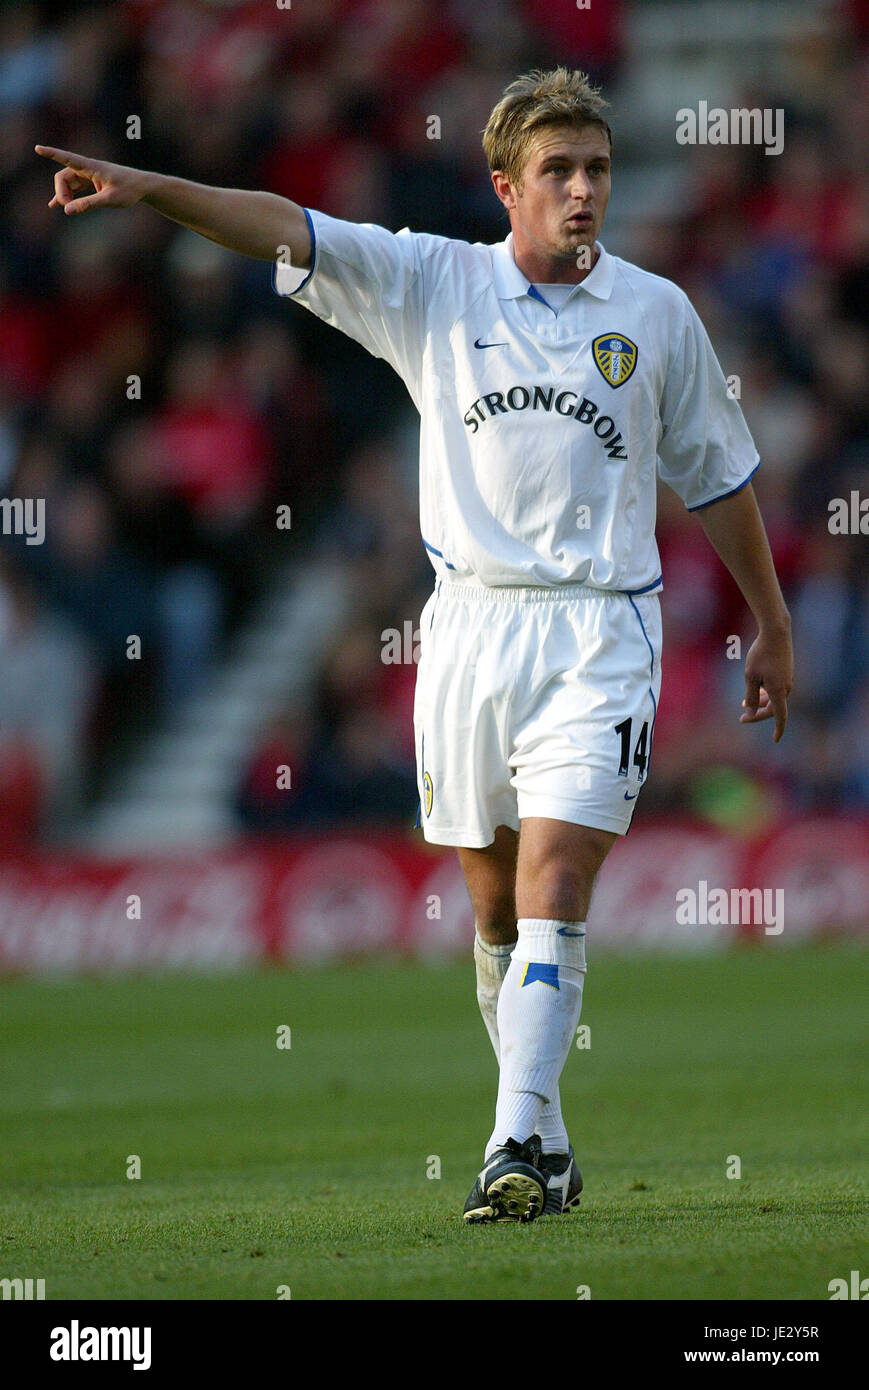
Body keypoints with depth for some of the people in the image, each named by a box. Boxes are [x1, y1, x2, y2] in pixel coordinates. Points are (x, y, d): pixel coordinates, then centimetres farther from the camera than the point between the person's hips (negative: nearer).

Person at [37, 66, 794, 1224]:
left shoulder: (658, 314, 6)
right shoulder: (434, 285, 4)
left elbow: (717, 477, 17)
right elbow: (286, 232, -8)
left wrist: (772, 628, 22)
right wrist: (151, 188, -22)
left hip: (599, 636, -1)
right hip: (470, 627, 1)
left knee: (552, 894, -14)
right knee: (495, 909, 8)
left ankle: (517, 1150, -19)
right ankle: (546, 1135, 22)